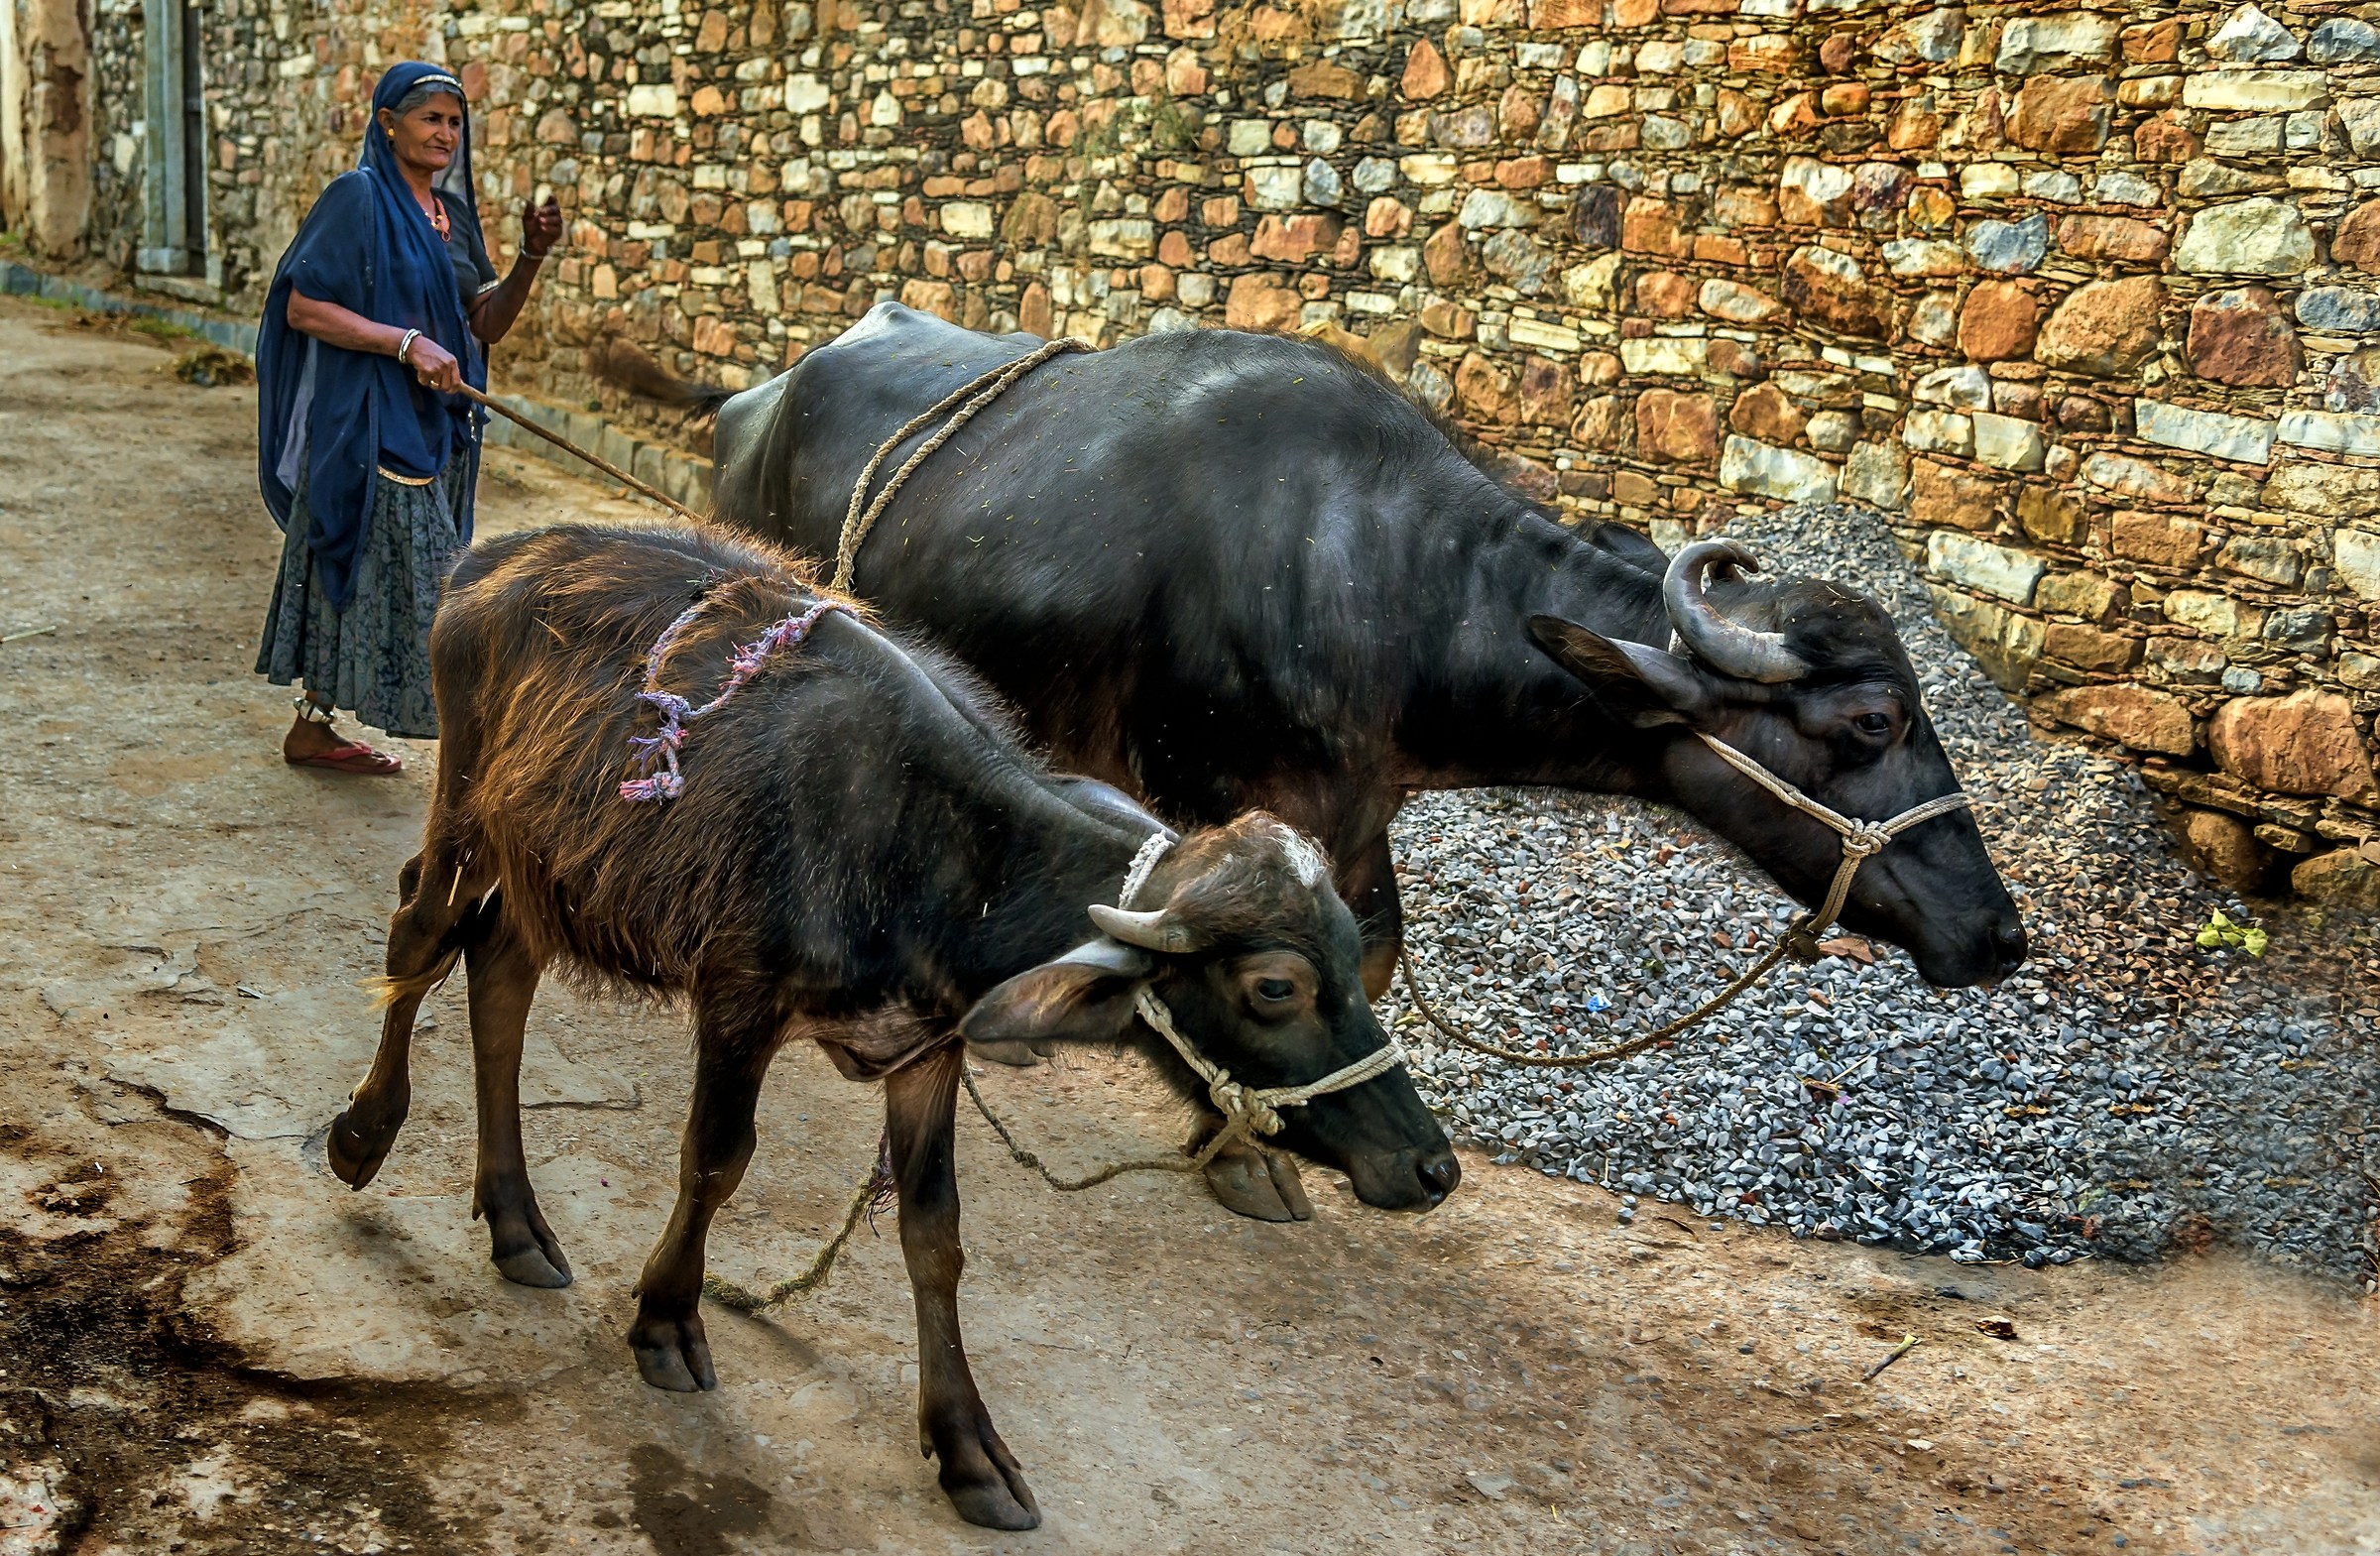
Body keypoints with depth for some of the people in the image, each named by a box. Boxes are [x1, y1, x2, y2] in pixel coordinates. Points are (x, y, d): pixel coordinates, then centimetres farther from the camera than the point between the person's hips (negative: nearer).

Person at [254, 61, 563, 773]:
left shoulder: (451, 212, 12)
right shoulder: (357, 197, -9)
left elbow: (487, 324, 8)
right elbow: (302, 308, -14)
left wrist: (531, 257, -7)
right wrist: (407, 343, -22)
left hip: (431, 427, 8)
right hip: (368, 424, -8)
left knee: (356, 577, 12)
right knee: (401, 573, -6)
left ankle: (313, 727, 20)